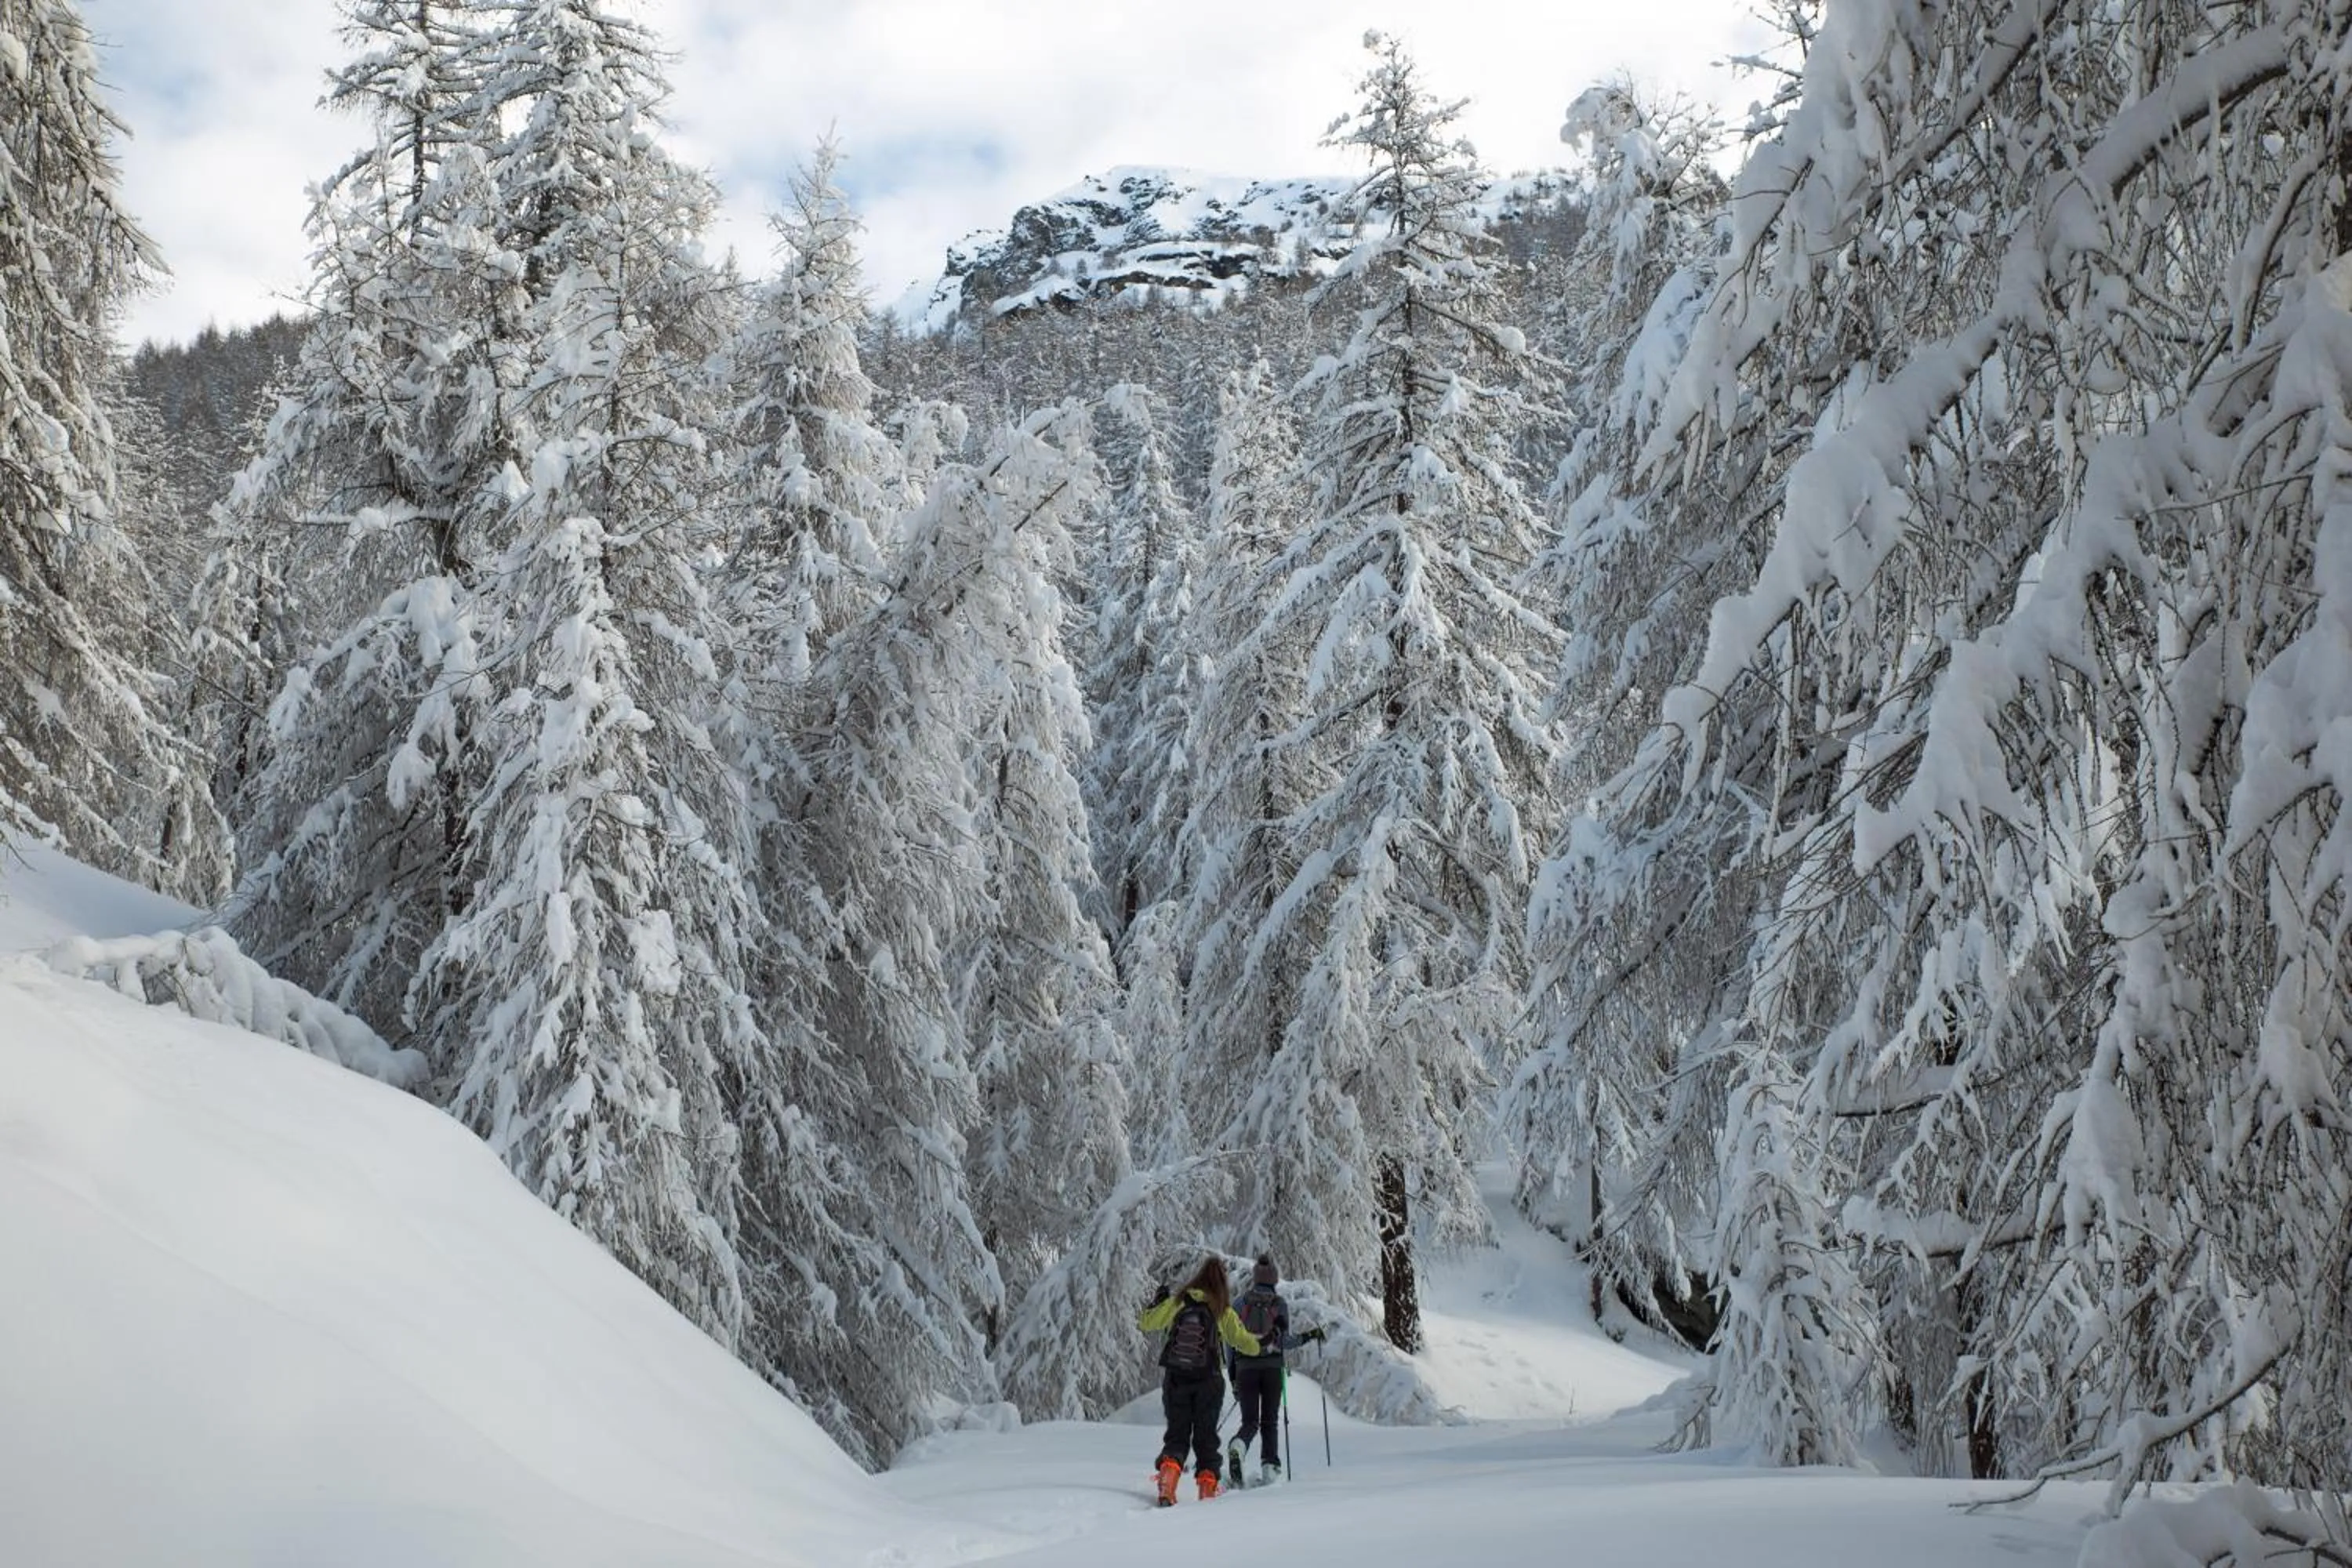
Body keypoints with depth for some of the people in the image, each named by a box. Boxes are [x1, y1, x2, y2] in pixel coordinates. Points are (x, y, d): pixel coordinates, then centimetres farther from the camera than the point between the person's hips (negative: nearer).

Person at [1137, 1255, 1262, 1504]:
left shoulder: (1177, 1302, -3)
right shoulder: (1223, 1311, -6)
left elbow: (1146, 1323, 3)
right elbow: (1242, 1340, -1)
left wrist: (1157, 1301, 20)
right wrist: (1260, 1347, 21)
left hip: (1175, 1381, 1)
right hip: (1208, 1383, -1)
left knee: (1177, 1435, 9)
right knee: (1206, 1437, 14)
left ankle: (1167, 1483, -13)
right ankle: (1207, 1489, 10)